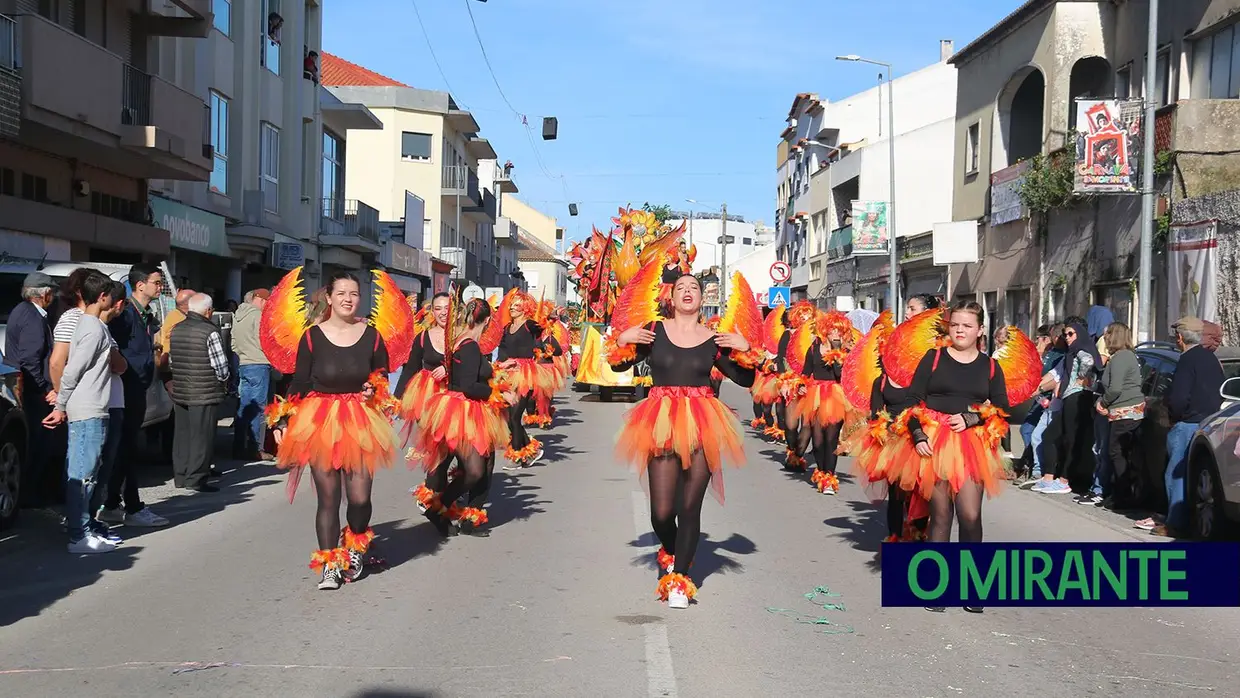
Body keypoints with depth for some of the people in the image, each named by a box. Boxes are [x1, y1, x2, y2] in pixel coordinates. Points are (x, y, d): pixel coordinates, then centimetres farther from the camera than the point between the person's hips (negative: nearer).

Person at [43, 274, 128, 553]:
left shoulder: (92, 324, 15)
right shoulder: (94, 329, -14)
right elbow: (72, 372, -15)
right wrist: (60, 407, -11)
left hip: (90, 412, 10)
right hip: (88, 413, -10)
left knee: (81, 473, 13)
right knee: (84, 474, -7)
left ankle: (80, 527, 20)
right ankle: (79, 537, -5)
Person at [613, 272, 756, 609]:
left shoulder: (714, 340, 7)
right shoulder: (654, 331, 4)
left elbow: (746, 380, 10)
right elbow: (620, 365, 9)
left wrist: (745, 349, -5)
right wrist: (622, 340, -9)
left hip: (702, 428, 1)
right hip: (661, 425, -1)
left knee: (690, 506, 0)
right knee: (662, 510, -3)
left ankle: (679, 577, 12)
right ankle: (670, 552, 30)